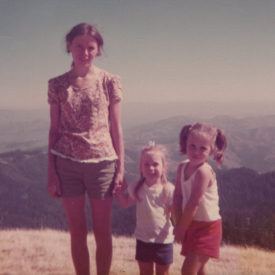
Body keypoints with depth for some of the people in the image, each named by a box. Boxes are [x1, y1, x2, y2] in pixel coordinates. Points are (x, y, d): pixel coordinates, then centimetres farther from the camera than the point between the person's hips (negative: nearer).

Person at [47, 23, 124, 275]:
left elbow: (116, 127, 2)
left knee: (102, 232, 6)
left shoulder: (109, 81, 1)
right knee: (77, 232, 9)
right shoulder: (57, 85, 4)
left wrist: (121, 168, -1)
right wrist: (51, 172, 2)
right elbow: (54, 130, 5)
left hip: (101, 162, -1)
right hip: (67, 162, 1)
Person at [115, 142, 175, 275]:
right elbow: (125, 203, 9)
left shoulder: (169, 189, -13)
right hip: (143, 239, 3)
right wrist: (119, 192, -5)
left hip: (163, 240, -2)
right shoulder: (137, 188, -4)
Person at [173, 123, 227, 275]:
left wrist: (181, 228, -14)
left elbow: (194, 203, -23)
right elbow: (178, 196, -1)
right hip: (191, 224, 8)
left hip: (207, 227, -8)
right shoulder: (182, 167, 0)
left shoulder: (204, 172, -24)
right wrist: (178, 224, -8)